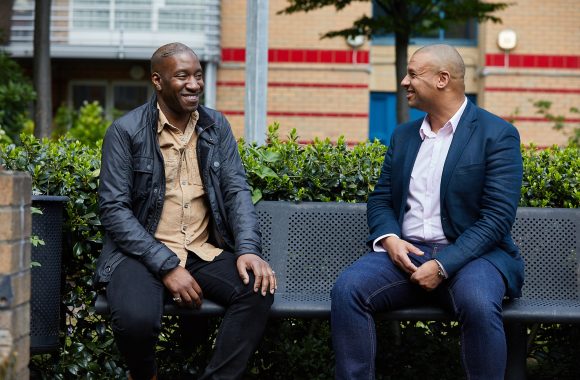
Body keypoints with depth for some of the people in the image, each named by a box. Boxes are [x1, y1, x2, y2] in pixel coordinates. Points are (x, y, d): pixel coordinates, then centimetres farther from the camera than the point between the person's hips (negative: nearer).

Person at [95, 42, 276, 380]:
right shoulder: (126, 131, -4)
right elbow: (114, 210, -9)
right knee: (136, 318, -34)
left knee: (259, 289, -25)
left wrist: (248, 248, -15)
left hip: (206, 252, 4)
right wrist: (166, 265, -18)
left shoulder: (216, 126, 9)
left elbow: (237, 190, 5)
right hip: (143, 254, -4)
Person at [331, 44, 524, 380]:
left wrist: (442, 266, -19)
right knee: (347, 288, -24)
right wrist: (389, 239, -6)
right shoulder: (403, 136, 17)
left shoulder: (497, 135, -3)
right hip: (405, 252, 5)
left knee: (478, 304, -37)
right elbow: (381, 200, 18)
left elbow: (498, 217, -11)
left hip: (469, 253, -4)